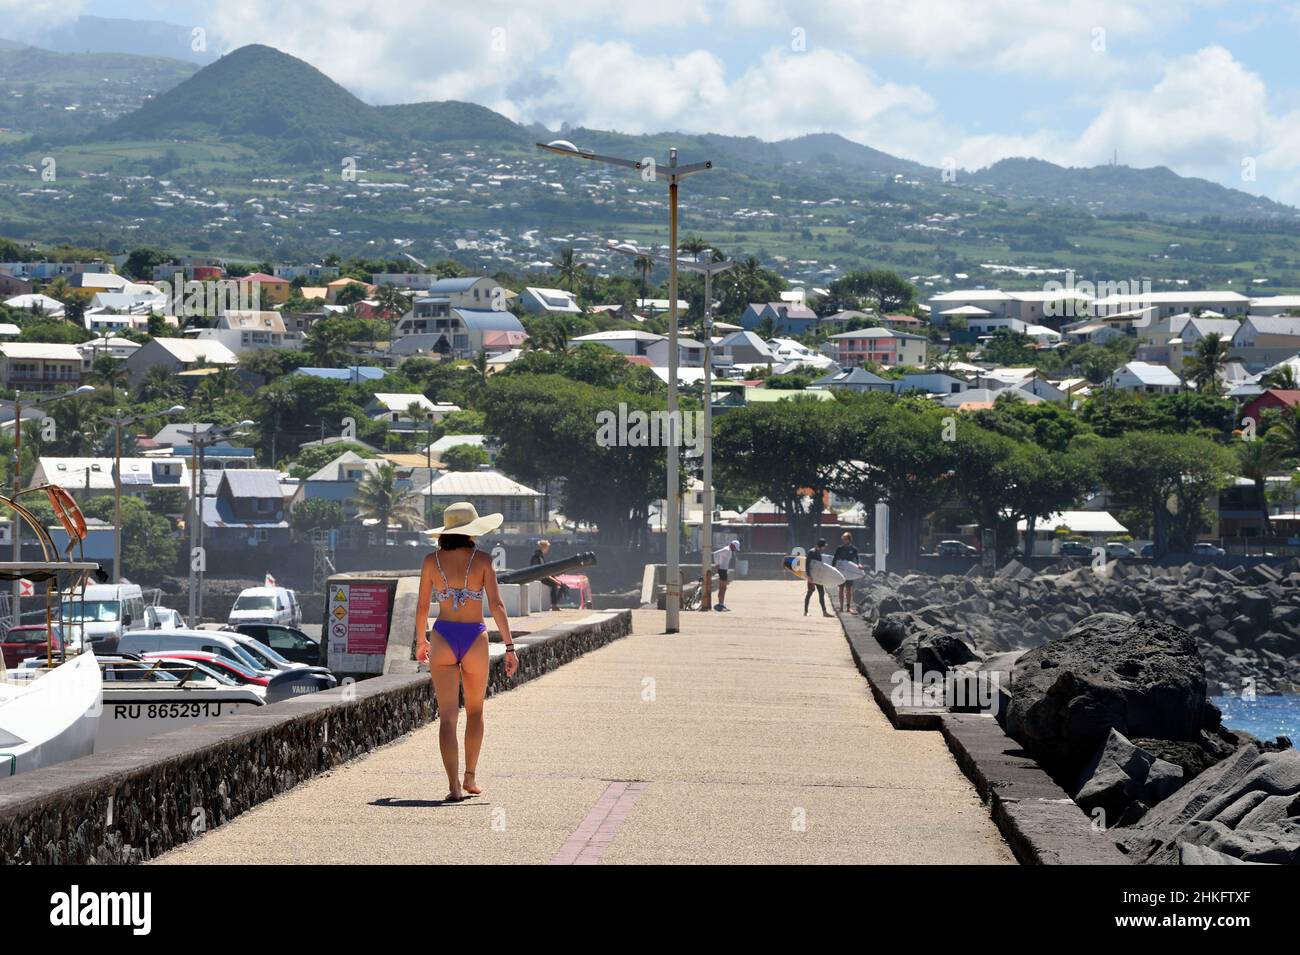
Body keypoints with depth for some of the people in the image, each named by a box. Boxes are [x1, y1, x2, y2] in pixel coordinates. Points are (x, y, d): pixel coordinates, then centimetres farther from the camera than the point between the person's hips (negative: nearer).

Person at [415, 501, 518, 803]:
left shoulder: (432, 560, 0)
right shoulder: (482, 561, -4)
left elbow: (422, 606, 4)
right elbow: (496, 604, -10)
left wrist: (421, 640, 20)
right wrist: (509, 646, -8)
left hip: (443, 636, 1)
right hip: (475, 638, 0)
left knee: (448, 716, 0)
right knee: (475, 710, 21)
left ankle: (454, 786, -12)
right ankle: (470, 778, 25)